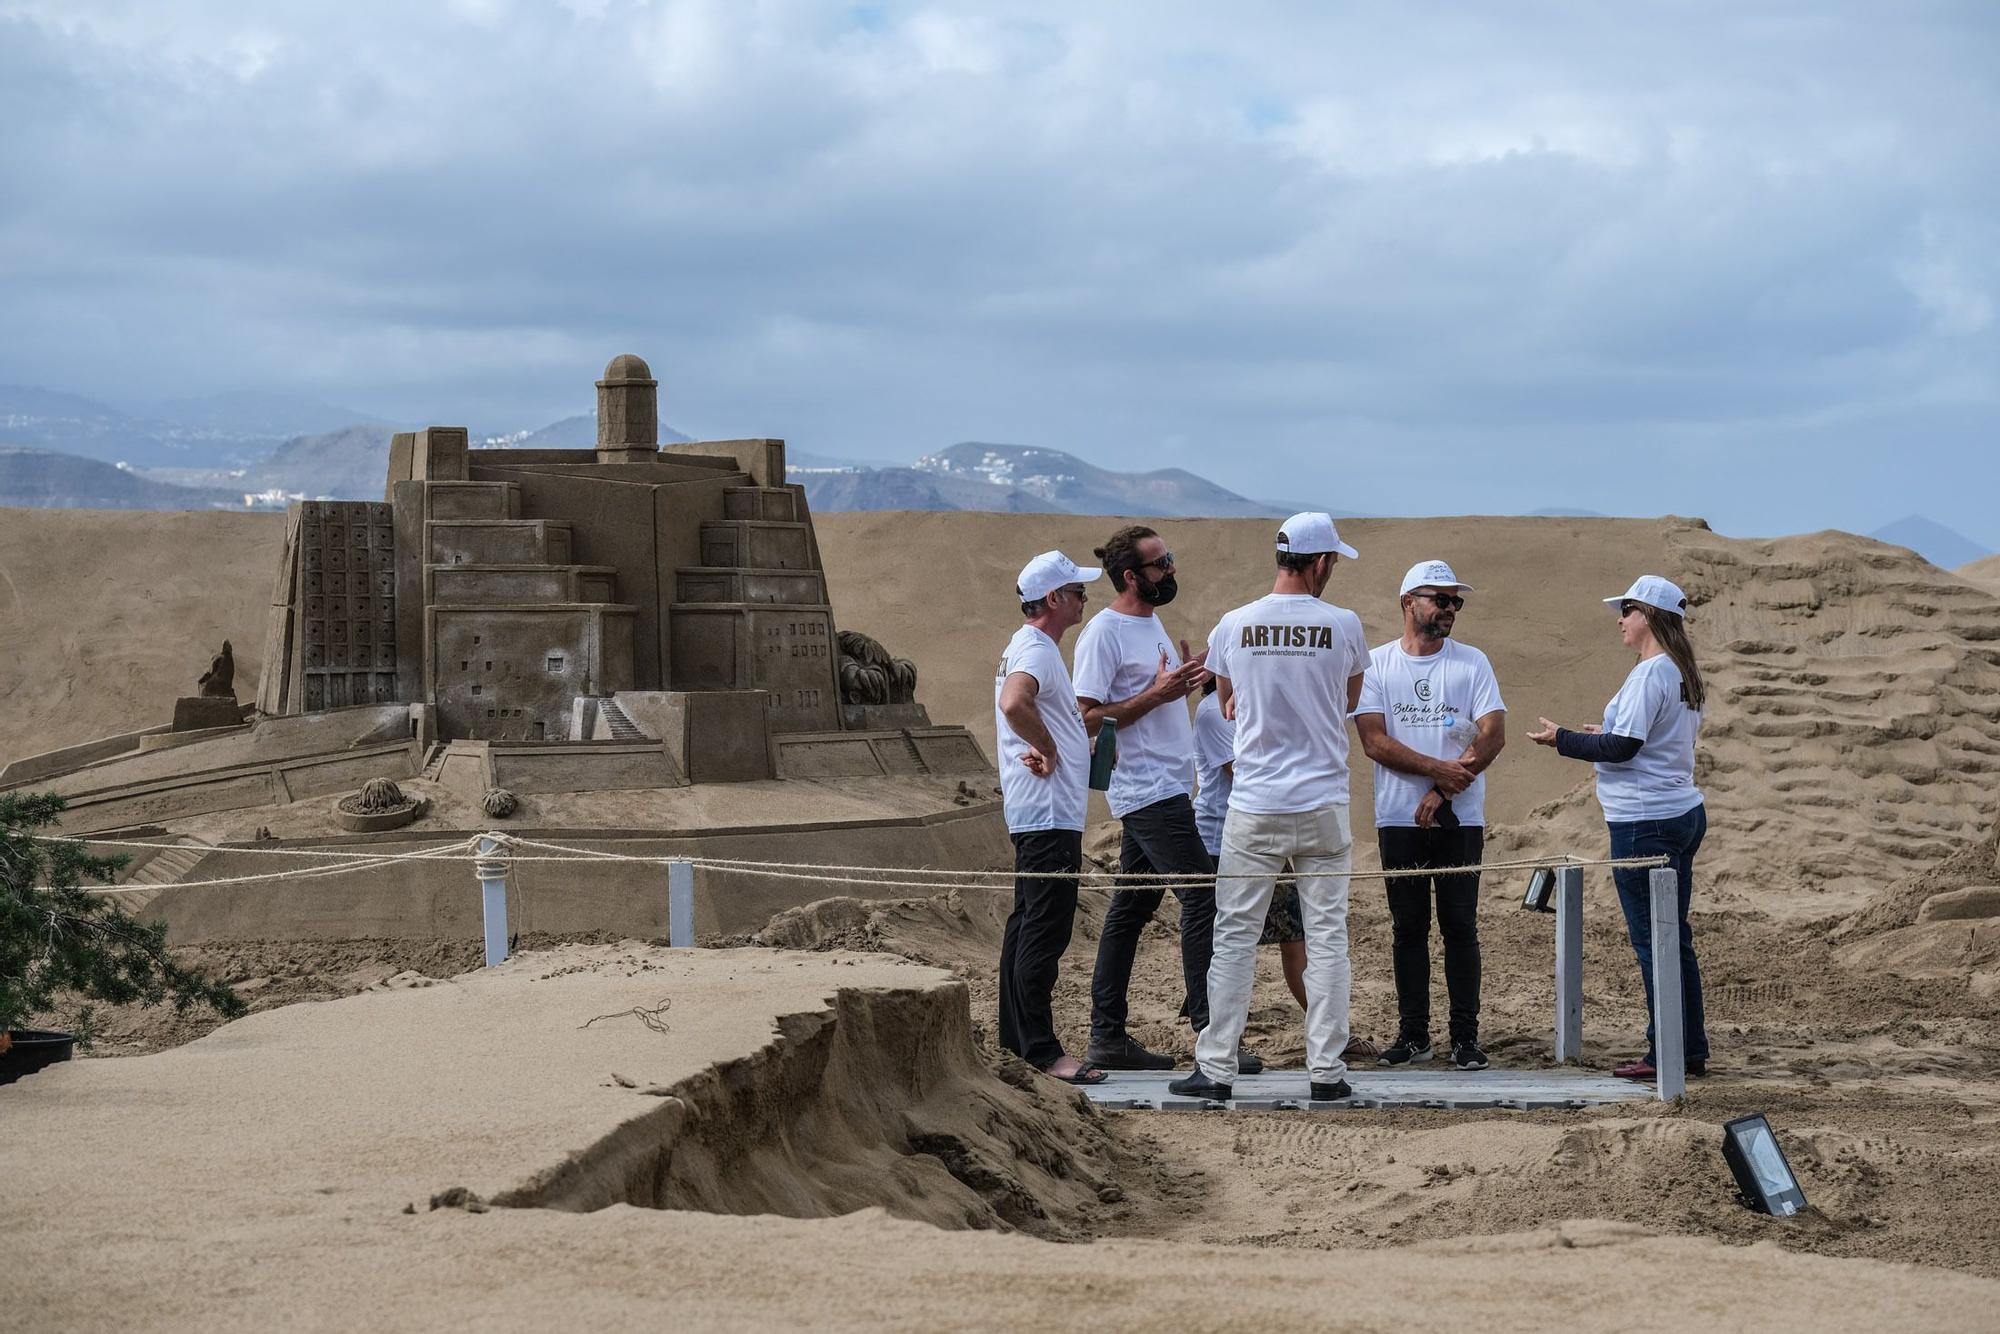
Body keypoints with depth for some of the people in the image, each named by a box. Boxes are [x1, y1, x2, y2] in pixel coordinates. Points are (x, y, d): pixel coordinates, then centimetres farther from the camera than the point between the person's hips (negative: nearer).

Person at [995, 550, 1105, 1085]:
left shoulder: (1031, 648, 19)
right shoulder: (1035, 649, -15)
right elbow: (1014, 704, -35)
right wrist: (1048, 750, -22)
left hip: (1039, 814, 11)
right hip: (1049, 814, -11)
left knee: (1028, 926, 15)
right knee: (1045, 931, -12)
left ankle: (1017, 1039, 21)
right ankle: (1041, 1051, -13)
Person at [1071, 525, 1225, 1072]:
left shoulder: (1151, 623, 17)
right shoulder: (1103, 633, -13)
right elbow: (1088, 718, -17)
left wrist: (1184, 678, 7)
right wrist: (1157, 693, -21)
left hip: (1168, 786, 10)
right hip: (1147, 790, -10)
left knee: (1133, 906, 10)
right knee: (1202, 897, -12)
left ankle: (1107, 1037, 13)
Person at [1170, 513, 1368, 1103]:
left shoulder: (1233, 627, -2)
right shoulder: (1343, 626, -4)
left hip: (1254, 807, 0)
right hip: (1323, 805, 0)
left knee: (1234, 936, 5)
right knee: (1327, 936, 6)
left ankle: (1216, 1066, 3)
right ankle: (1327, 1070, 5)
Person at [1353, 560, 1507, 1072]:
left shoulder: (1472, 662, 5)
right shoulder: (1376, 664, 4)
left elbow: (1493, 736, -5)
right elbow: (1374, 740, -6)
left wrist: (1443, 791, -14)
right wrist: (1439, 769, -16)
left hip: (1460, 819, 0)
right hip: (1399, 819, 0)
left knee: (1460, 927, 0)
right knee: (1408, 928, 5)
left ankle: (1466, 1036, 3)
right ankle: (1413, 1033, 11)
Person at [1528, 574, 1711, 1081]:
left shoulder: (1650, 674, -16)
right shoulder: (1684, 675, 12)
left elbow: (1624, 747, -19)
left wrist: (1563, 739, -8)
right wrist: (1609, 734, 22)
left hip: (1645, 823, -10)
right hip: (1684, 812, 10)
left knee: (1651, 940, -4)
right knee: (1676, 938, 13)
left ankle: (1666, 1054, -2)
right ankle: (1692, 1049, 16)